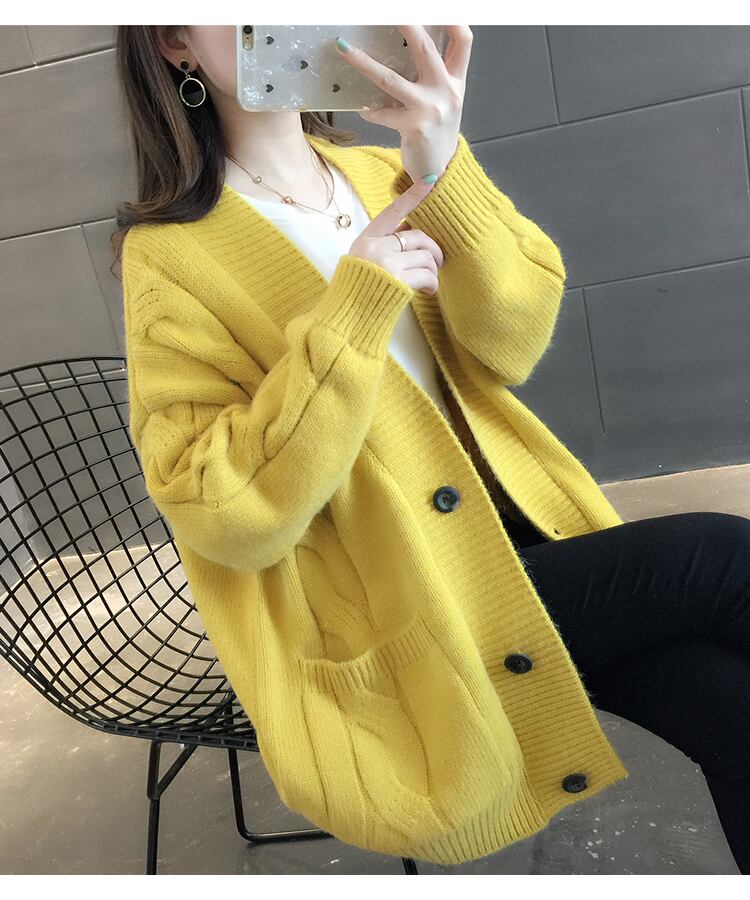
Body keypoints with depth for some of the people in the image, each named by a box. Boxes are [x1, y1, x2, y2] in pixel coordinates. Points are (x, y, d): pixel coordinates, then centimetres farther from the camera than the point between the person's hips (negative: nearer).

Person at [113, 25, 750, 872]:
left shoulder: (380, 172, 6)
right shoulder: (173, 255, -9)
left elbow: (509, 348, -6)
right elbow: (229, 519, -18)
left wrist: (445, 171, -21)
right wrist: (353, 311, -25)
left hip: (518, 530, 5)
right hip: (403, 620, -5)